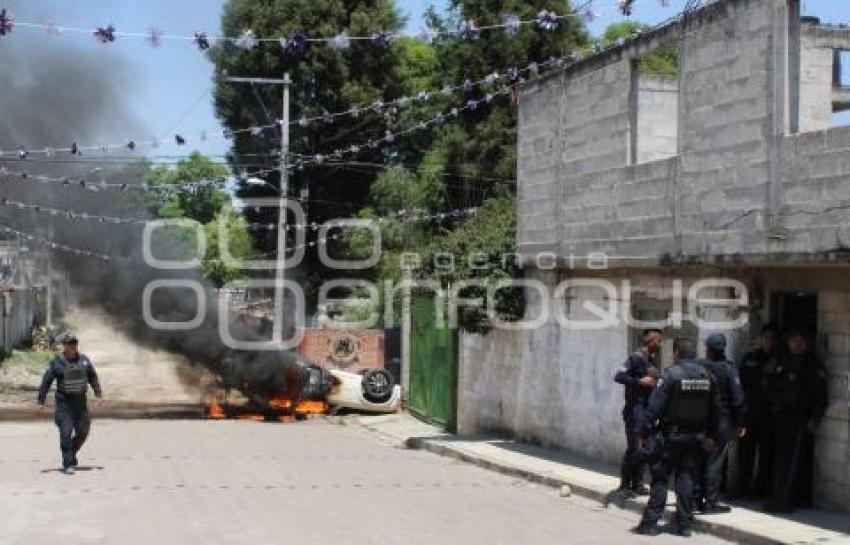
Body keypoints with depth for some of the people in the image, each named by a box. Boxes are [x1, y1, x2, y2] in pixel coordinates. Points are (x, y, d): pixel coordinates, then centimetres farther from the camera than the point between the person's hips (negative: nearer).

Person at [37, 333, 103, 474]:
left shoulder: (84, 360, 6)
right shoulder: (56, 363, -6)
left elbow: (93, 377, 14)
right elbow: (46, 381, -5)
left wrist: (98, 393, 6)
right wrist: (41, 400, -9)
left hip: (81, 401, 4)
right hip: (64, 402, -4)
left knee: (82, 432, 6)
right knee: (66, 433, -9)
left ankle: (71, 454, 31)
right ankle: (67, 464, -4)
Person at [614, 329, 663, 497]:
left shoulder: (652, 360, 14)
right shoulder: (636, 358, -10)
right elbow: (618, 376, -19)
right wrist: (640, 381, -24)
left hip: (648, 410, 8)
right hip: (635, 408, -8)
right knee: (633, 448, -7)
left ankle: (637, 484, 17)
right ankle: (625, 485, 1)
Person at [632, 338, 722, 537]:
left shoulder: (670, 375, -13)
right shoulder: (707, 376, 5)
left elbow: (654, 407, -16)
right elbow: (715, 408, 11)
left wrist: (644, 433, -10)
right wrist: (711, 435, 20)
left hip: (672, 436, -5)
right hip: (696, 436, 5)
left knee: (660, 478, 2)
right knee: (686, 477, 11)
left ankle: (651, 522, 1)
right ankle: (685, 523, 11)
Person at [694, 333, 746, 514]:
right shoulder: (728, 368, -8)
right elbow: (737, 398, -8)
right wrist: (740, 422, 0)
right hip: (721, 421, -3)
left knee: (699, 459, 12)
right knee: (716, 461, 0)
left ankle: (697, 498, 17)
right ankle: (711, 501, 0)